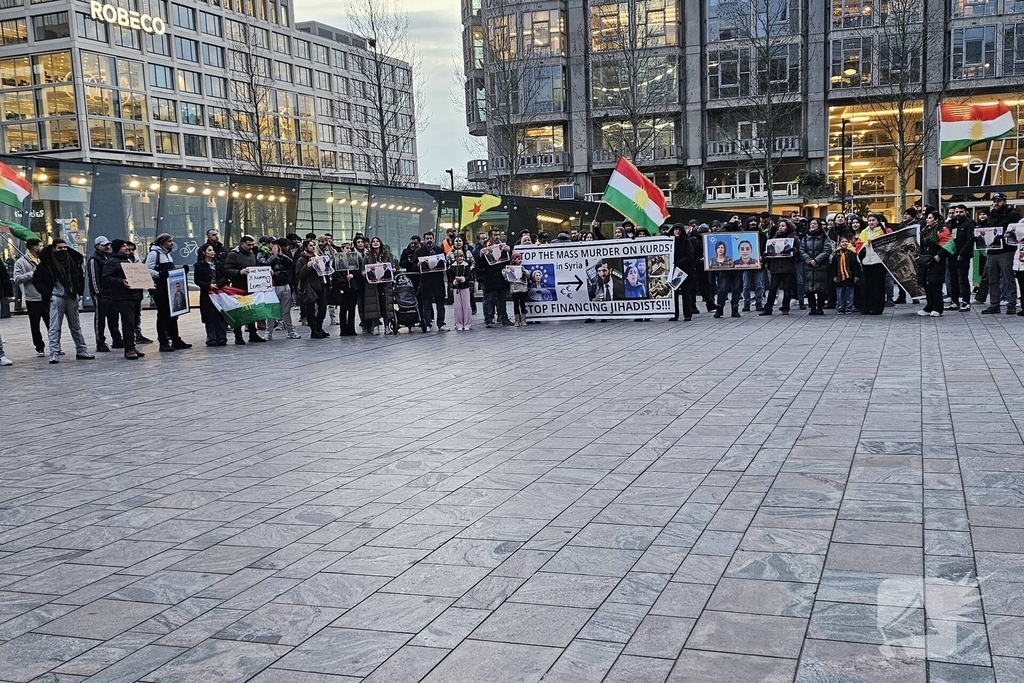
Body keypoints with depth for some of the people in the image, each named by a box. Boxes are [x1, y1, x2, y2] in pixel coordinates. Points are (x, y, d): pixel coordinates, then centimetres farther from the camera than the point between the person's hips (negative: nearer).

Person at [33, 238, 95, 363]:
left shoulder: (73, 260, 8)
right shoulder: (47, 263, -4)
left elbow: (80, 277, 20)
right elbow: (36, 280, -2)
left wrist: (78, 291, 9)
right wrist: (47, 293, -7)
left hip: (72, 298, 4)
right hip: (57, 298, -4)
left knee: (76, 327, 11)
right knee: (54, 328, -5)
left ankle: (81, 351, 18)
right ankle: (54, 354, -4)